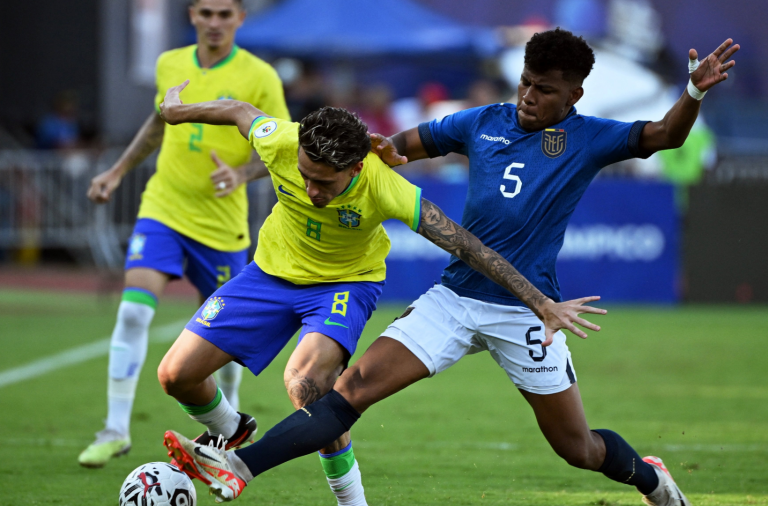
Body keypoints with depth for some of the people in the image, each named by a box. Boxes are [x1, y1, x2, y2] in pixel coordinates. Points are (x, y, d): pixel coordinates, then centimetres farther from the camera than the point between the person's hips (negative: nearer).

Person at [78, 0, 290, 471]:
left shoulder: (259, 77, -7)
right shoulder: (170, 65, 5)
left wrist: (241, 174, -24)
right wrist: (118, 172, 22)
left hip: (222, 222, -2)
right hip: (163, 209, 2)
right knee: (133, 309, -16)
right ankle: (116, 430, -11)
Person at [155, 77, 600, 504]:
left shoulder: (383, 189, -35)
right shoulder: (280, 142, -28)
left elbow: (468, 246, -30)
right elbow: (242, 112, -4)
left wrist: (542, 305, -28)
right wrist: (180, 110, 14)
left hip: (347, 281, -4)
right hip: (273, 272, 4)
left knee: (305, 380, -33)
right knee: (177, 373, -2)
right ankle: (228, 435, 32)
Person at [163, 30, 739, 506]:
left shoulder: (588, 139, -1)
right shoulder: (483, 123, 8)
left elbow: (663, 136, -9)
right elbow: (406, 145, 17)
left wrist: (694, 94, -29)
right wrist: (383, 149, -6)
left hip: (527, 310, -2)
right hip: (454, 297, 2)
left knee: (578, 448, 6)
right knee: (354, 385, -12)